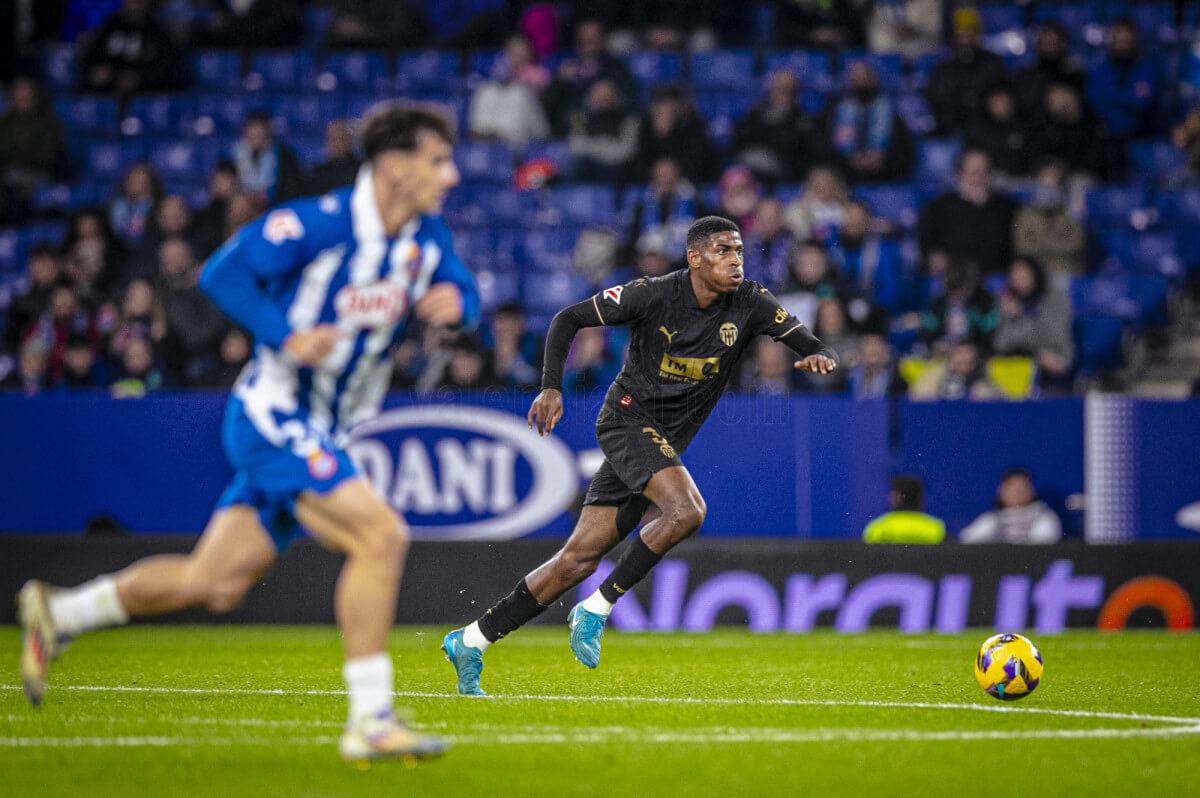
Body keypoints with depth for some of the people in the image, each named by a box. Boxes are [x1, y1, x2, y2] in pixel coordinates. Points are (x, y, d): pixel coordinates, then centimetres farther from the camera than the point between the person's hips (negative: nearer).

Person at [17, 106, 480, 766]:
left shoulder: (427, 237, 4)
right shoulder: (318, 223, -18)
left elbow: (460, 291, 16)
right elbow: (222, 273, -16)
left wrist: (455, 302, -9)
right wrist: (286, 335, -28)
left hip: (322, 435, 8)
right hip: (274, 416, -8)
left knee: (215, 585, 11)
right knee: (381, 536, -23)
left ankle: (56, 614, 28)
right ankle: (369, 722, -20)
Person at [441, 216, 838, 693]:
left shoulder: (749, 304, -3)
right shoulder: (654, 296, -13)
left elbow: (809, 344, -4)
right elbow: (569, 319, -5)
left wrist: (820, 357, -28)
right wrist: (552, 387, -15)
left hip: (665, 445, 5)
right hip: (628, 418, -5)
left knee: (580, 559, 3)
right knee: (686, 510, -30)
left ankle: (470, 641, 11)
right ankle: (596, 610, -17)